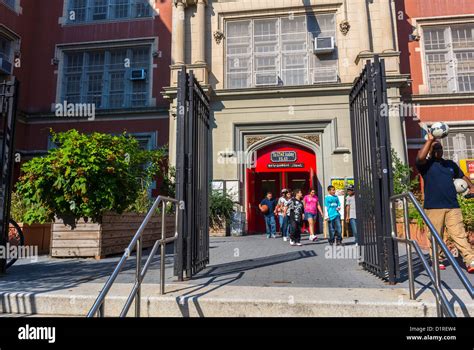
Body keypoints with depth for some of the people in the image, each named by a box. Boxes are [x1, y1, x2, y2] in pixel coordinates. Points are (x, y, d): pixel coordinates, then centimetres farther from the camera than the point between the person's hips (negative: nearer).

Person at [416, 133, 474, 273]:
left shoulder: (450, 164, 19)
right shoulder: (426, 164, 3)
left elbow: (462, 176, 35)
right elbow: (420, 157, -20)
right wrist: (430, 140, -13)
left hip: (453, 206, 3)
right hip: (433, 207, -3)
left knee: (459, 234, -4)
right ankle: (437, 260, 15)